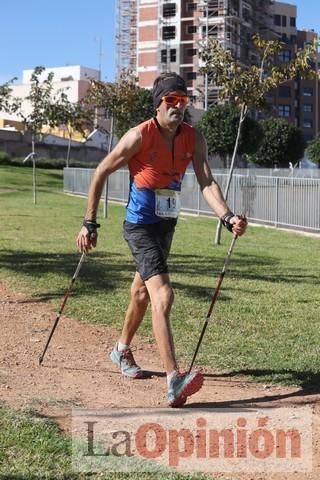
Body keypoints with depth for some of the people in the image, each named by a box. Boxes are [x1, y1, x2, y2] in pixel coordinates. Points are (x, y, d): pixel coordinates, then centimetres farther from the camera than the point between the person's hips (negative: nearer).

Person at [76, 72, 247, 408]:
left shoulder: (193, 138, -2)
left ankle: (122, 350, 46)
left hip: (167, 225, 6)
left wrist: (227, 218, -29)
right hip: (140, 226, -6)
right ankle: (174, 381, -28)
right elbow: (101, 173, -9)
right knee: (163, 296, -21)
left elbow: (207, 183, -11)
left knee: (143, 292, 22)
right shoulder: (139, 136, -16)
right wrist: (89, 223, -9)